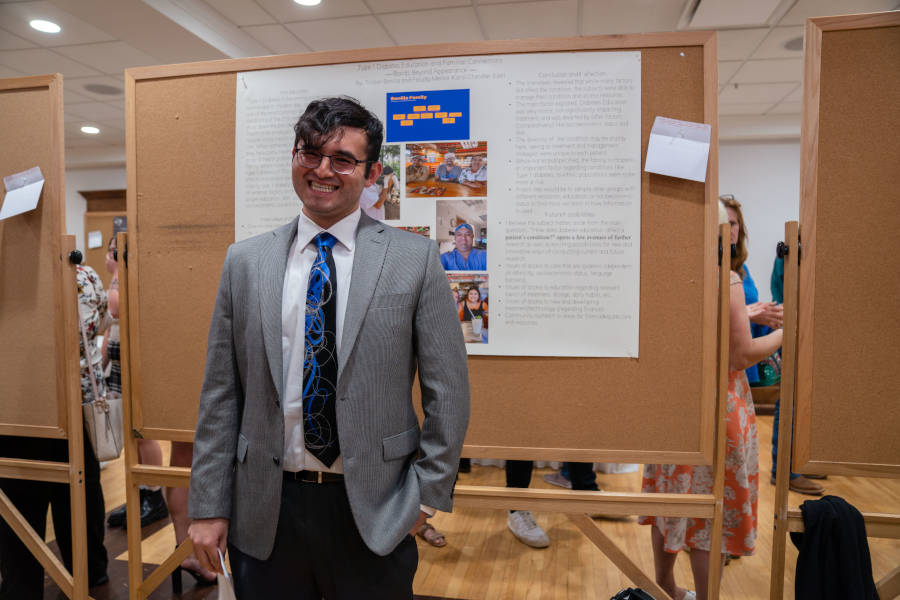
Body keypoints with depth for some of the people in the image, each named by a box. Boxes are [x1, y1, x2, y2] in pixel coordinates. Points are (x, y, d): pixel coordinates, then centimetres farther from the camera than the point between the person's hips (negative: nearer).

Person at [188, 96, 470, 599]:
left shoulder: (416, 259, -6)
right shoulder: (245, 261, 2)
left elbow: (448, 391, -4)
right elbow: (221, 394, 3)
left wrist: (429, 493, -5)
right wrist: (209, 506, 2)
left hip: (374, 513, -2)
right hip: (265, 511, 3)